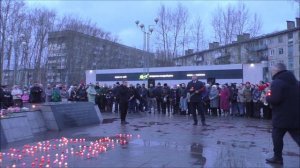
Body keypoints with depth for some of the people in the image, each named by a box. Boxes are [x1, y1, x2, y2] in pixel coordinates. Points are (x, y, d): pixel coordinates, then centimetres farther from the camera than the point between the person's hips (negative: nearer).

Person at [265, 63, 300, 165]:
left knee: (277, 136, 9)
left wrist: (267, 97, -2)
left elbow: (274, 99, -22)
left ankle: (278, 157, 17)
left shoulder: (277, 82, -12)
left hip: (282, 116, -7)